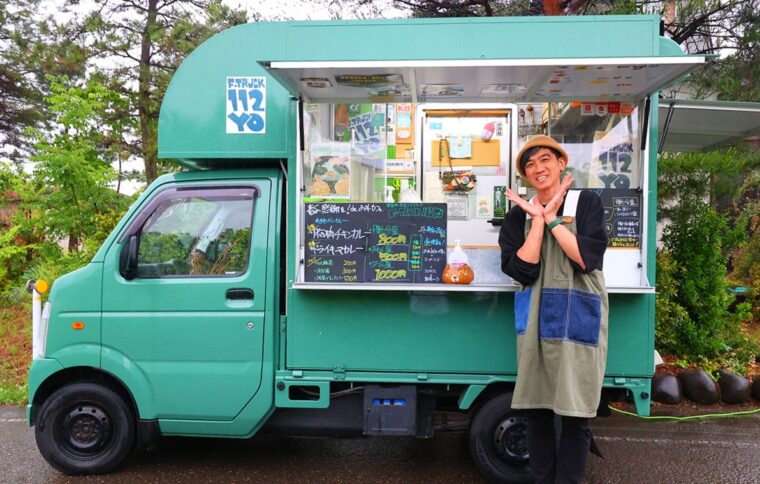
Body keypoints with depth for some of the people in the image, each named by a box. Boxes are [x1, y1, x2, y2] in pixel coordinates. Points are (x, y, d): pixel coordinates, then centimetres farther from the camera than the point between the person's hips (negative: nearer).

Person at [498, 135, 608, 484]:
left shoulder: (586, 203, 1)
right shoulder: (520, 214, 7)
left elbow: (587, 258, -14)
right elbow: (521, 269, -7)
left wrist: (552, 218, -10)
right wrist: (539, 219, -8)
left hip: (577, 319, -2)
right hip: (535, 320, 2)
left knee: (575, 413, 2)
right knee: (536, 410, 7)